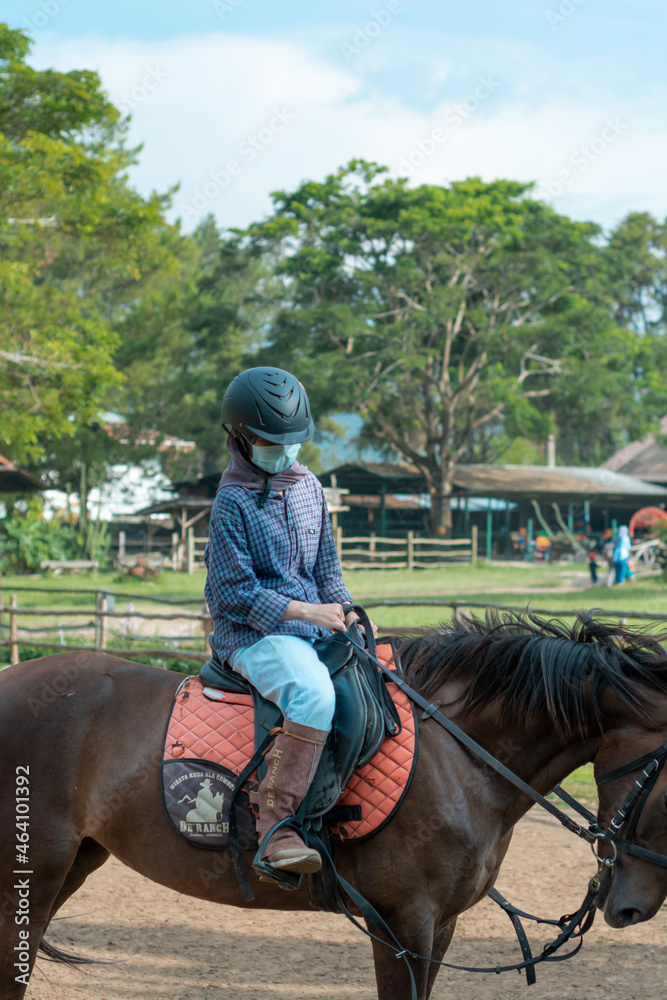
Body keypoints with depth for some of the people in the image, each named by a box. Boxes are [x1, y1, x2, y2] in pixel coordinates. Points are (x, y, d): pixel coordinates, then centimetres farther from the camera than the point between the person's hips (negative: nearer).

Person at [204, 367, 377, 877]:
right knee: (314, 693, -35)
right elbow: (235, 593, -12)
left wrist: (344, 611, 3)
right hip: (252, 635, -8)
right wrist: (304, 610, -18)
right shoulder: (234, 502, -8)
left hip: (314, 628, 8)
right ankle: (274, 826, -37)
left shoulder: (309, 487, 13)